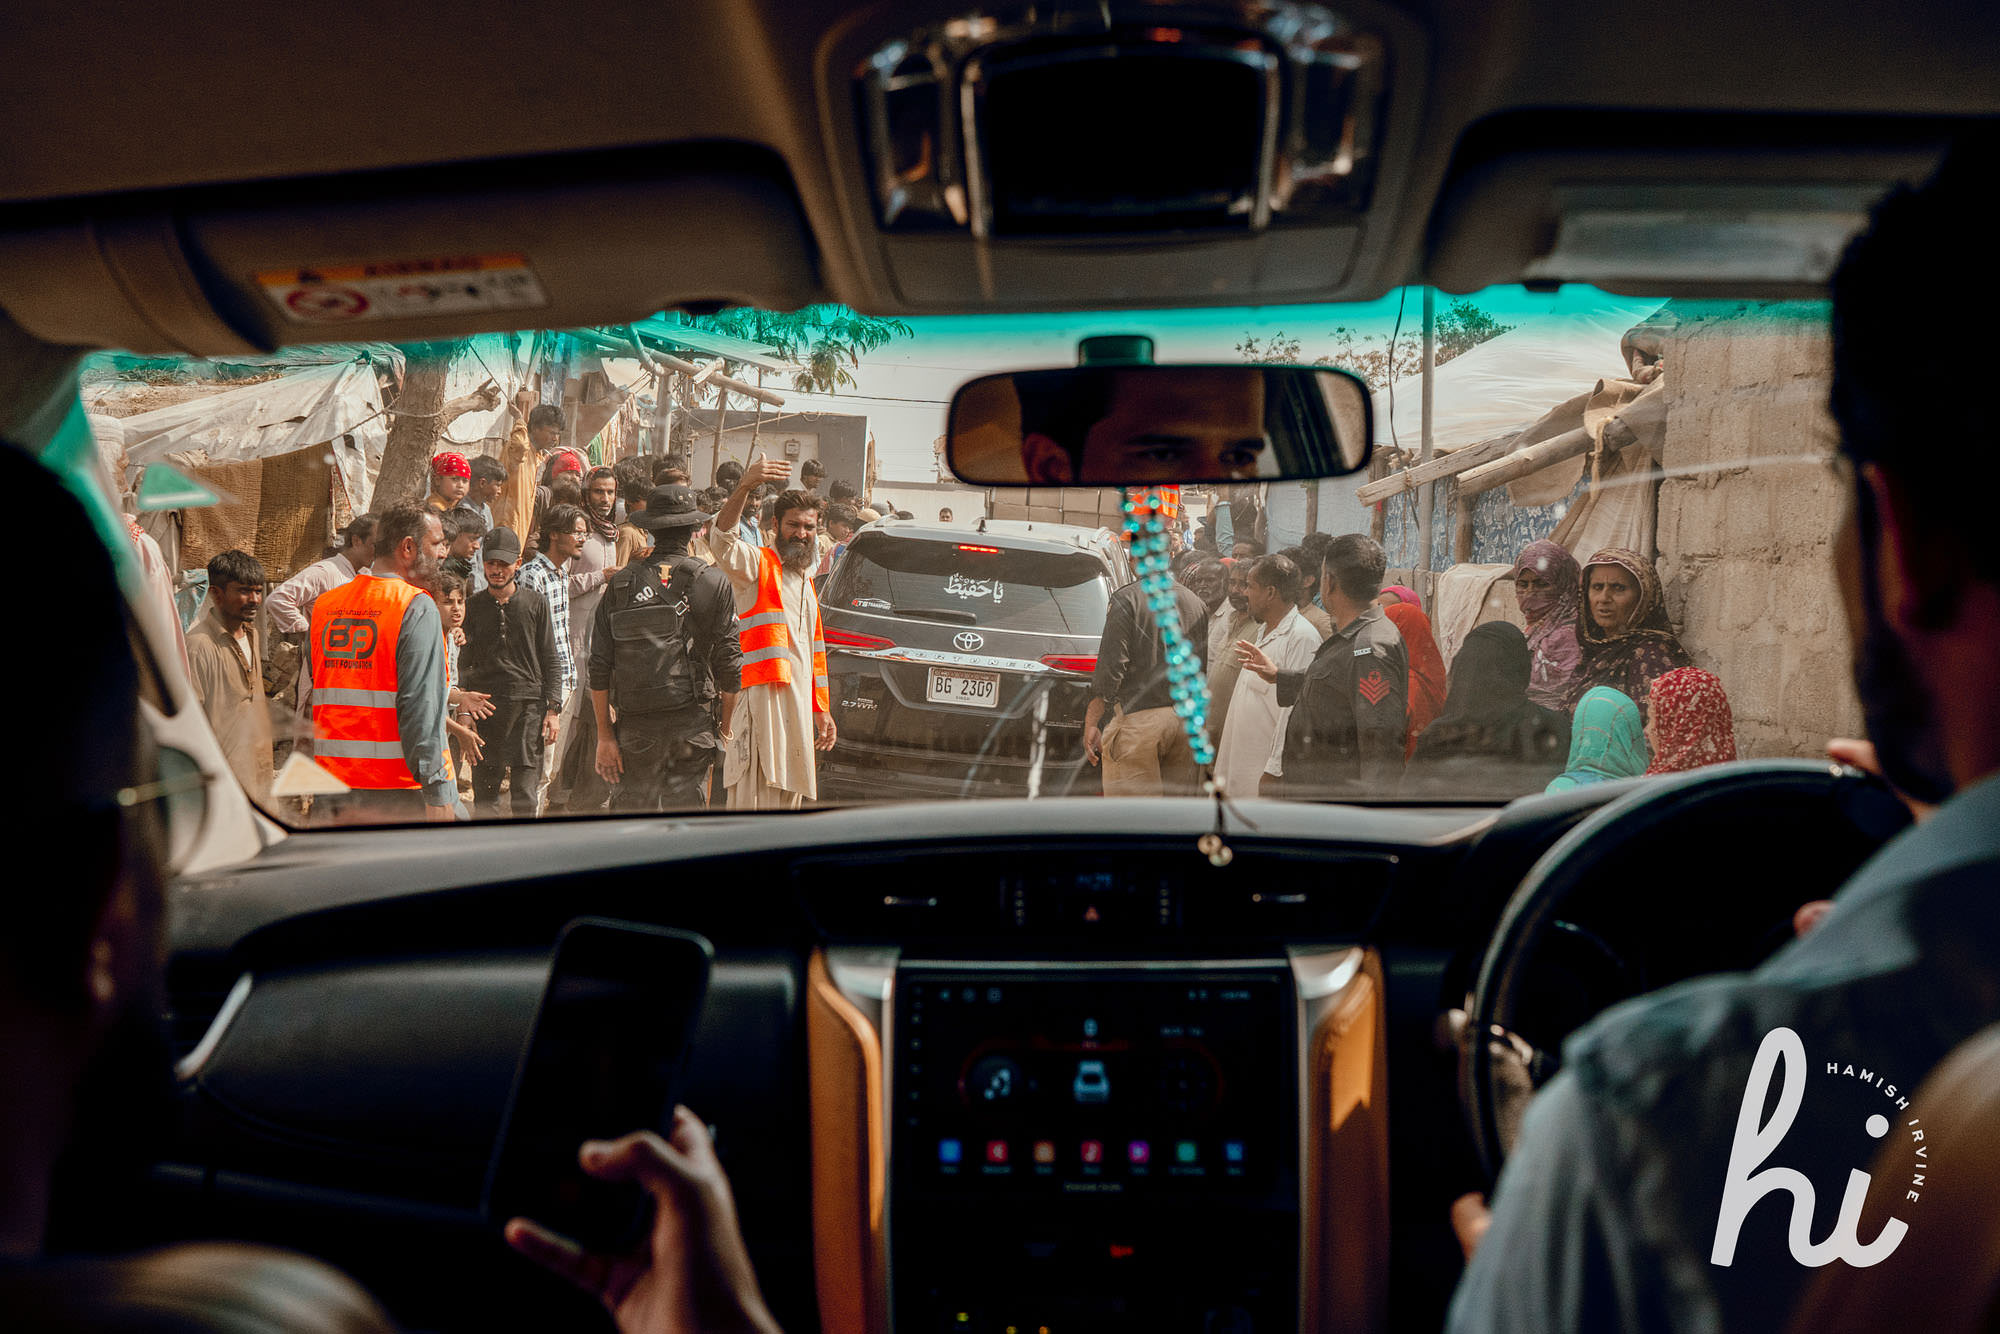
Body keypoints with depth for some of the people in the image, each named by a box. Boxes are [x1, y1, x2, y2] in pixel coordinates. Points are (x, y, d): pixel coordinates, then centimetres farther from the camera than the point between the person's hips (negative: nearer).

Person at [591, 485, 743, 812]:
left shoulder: (620, 584, 3)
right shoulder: (714, 583, 0)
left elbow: (599, 666, 1)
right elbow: (730, 663, -1)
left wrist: (604, 735, 6)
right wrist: (724, 729, 9)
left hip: (635, 727, 1)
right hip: (693, 722, -1)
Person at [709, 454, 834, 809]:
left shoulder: (806, 581, 23)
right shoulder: (757, 563, -1)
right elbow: (723, 540, -26)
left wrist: (821, 710, 26)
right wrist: (745, 487, -40)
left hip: (799, 702, 8)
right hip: (763, 696, -8)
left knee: (790, 798, 9)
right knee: (758, 797, -14)